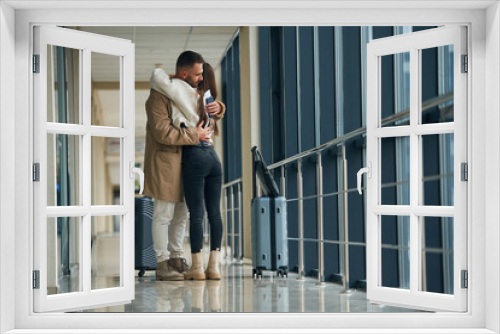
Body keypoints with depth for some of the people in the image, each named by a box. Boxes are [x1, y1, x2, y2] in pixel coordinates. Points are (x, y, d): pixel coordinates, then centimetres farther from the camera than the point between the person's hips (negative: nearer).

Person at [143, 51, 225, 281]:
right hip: (164, 161, -8)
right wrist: (195, 135, -21)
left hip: (185, 161, 8)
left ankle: (177, 259, 22)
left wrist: (218, 108, -1)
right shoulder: (159, 96, -16)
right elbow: (163, 133, -25)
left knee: (181, 214, 13)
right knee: (164, 215, -5)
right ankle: (162, 264, 1)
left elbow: (214, 110, 24)